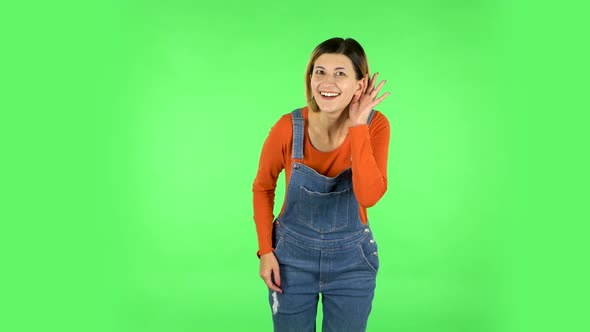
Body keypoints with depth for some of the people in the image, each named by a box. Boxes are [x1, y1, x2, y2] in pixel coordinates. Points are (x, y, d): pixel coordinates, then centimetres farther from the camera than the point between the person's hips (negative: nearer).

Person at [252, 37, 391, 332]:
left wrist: (357, 127, -29)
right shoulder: (288, 128, -17)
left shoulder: (374, 125, -15)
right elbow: (263, 187, 0)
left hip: (351, 259, 1)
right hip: (292, 255, 0)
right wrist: (265, 249, -5)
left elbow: (369, 195, -29)